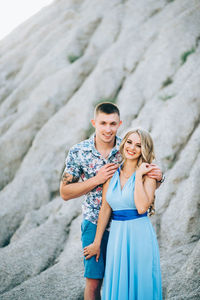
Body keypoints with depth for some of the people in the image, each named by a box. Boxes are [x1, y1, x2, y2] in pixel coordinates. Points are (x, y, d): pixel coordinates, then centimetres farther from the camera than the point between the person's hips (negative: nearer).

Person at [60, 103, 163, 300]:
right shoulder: (78, 153, -7)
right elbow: (65, 192, -5)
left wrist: (158, 178, -19)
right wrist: (97, 180, -18)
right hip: (94, 225, -1)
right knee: (94, 282, 4)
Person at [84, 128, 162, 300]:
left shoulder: (148, 175, -4)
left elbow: (142, 207, -19)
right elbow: (105, 209, 7)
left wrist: (138, 175, -14)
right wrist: (97, 243, 8)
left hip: (140, 236, -3)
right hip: (116, 236, 3)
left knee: (140, 286, 3)